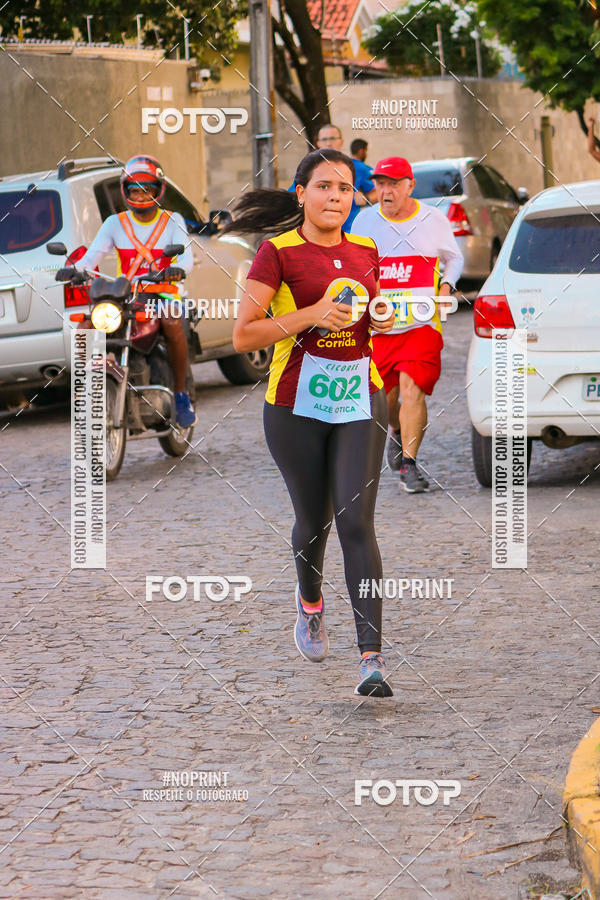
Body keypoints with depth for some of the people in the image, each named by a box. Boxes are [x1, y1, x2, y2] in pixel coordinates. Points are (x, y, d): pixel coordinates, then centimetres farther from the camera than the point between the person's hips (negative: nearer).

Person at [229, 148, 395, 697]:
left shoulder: (365, 251, 9)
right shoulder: (278, 253, -6)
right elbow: (243, 336, -11)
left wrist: (382, 320, 3)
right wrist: (312, 315, -20)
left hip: (360, 400, 2)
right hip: (297, 405, -2)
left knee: (356, 522, -9)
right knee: (314, 520, 11)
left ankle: (372, 659, -15)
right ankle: (310, 605, 45)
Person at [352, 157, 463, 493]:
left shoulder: (433, 219, 2)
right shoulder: (364, 221, 5)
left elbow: (454, 257, 17)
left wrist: (447, 285, -2)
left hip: (422, 324, -2)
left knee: (412, 390, -18)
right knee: (383, 397, 11)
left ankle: (409, 463, -11)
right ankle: (398, 433, 45)